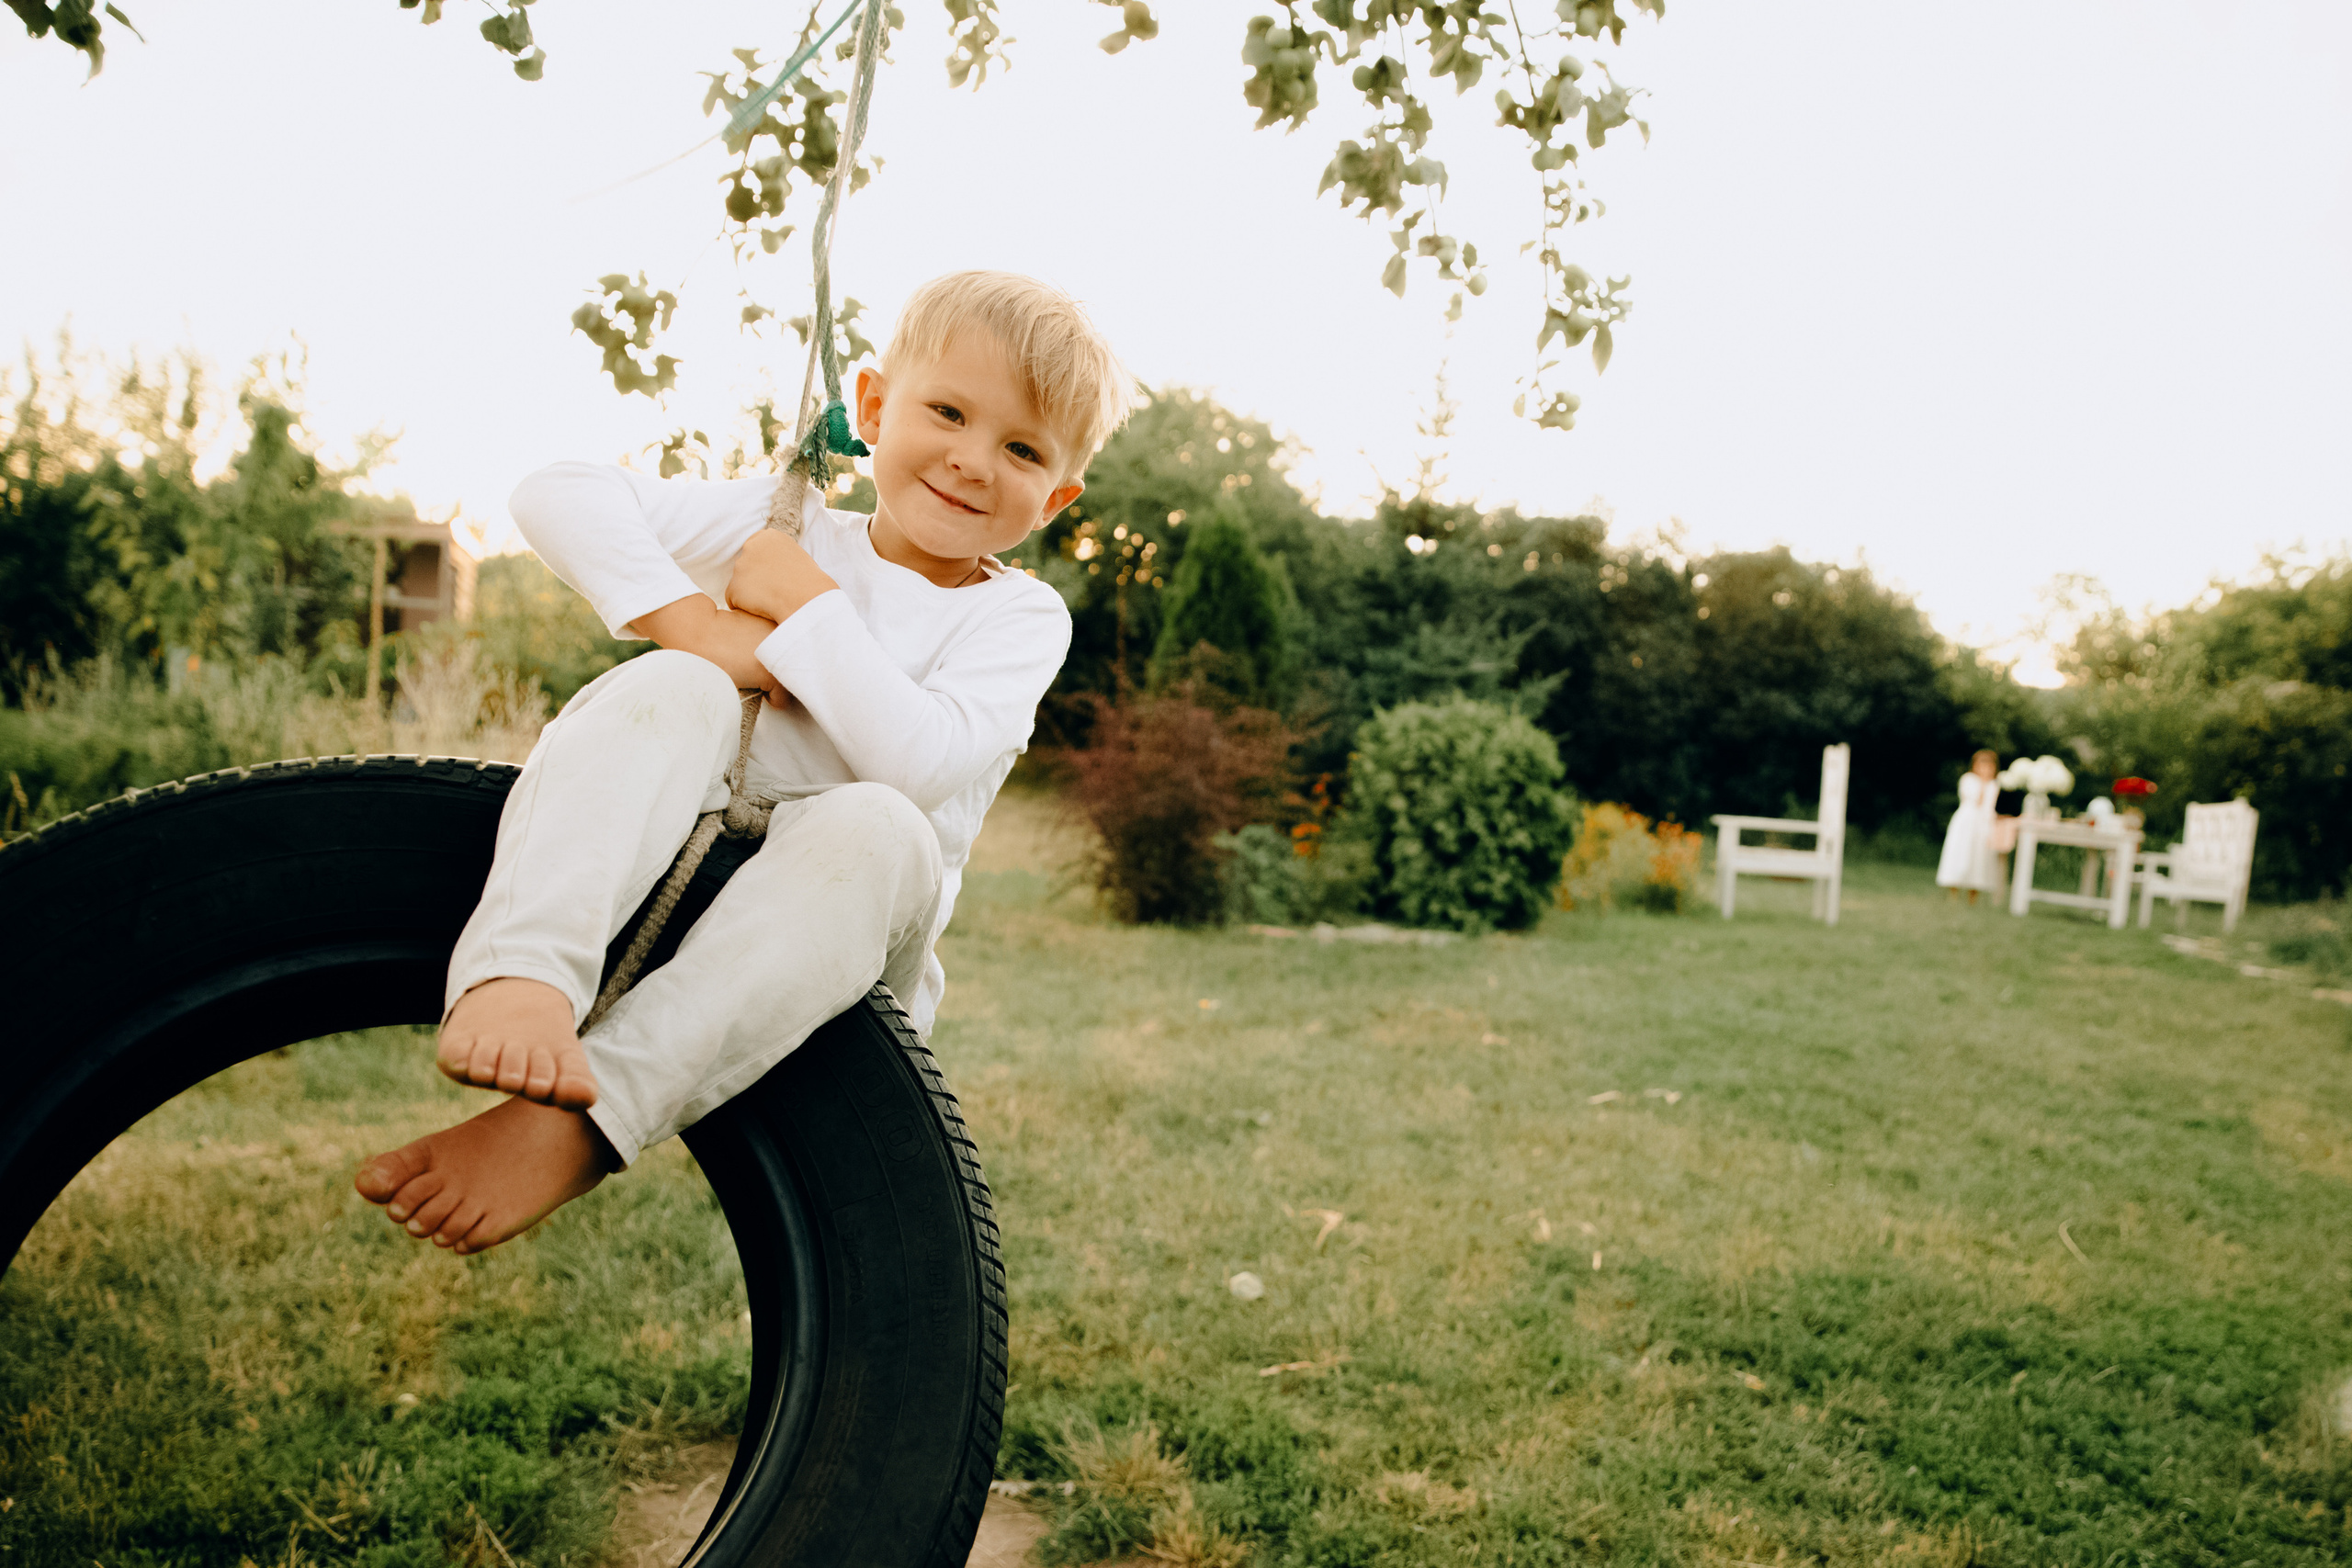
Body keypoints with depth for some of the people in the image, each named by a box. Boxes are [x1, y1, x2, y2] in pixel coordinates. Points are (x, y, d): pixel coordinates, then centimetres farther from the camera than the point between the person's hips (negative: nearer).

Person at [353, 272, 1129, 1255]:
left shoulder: (1021, 617, 1)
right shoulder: (792, 527, 7)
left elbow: (922, 762, -19)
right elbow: (559, 495, -3)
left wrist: (806, 604, -14)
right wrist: (692, 624, -15)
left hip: (829, 949, -1)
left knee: (878, 828, -36)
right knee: (675, 690, -27)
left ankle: (578, 1126, -45)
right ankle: (516, 975, -47)